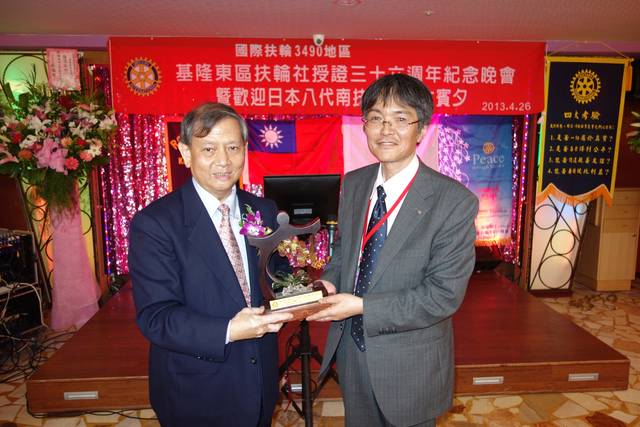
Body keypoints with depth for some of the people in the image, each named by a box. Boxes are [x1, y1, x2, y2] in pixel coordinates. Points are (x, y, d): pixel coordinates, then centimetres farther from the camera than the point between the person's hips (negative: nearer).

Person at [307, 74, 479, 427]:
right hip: (352, 352, 5)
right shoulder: (353, 183, -3)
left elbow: (444, 294, -21)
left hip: (410, 366, -4)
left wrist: (362, 306, -25)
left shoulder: (455, 201, -20)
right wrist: (329, 281, -10)